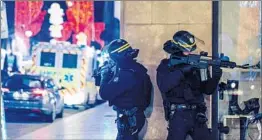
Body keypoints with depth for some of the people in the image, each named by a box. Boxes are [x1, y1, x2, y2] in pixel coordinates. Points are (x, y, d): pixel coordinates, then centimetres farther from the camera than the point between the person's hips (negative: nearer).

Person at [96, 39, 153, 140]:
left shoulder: (126, 74, -26)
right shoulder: (136, 68, 5)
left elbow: (105, 94, -24)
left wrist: (104, 75, -12)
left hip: (128, 119, -10)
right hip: (135, 116, 10)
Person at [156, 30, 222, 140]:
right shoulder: (166, 65, -1)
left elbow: (207, 90, 8)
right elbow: (163, 86, -20)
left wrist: (215, 77, -10)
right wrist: (182, 71, -24)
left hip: (197, 115, 4)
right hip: (178, 115, -4)